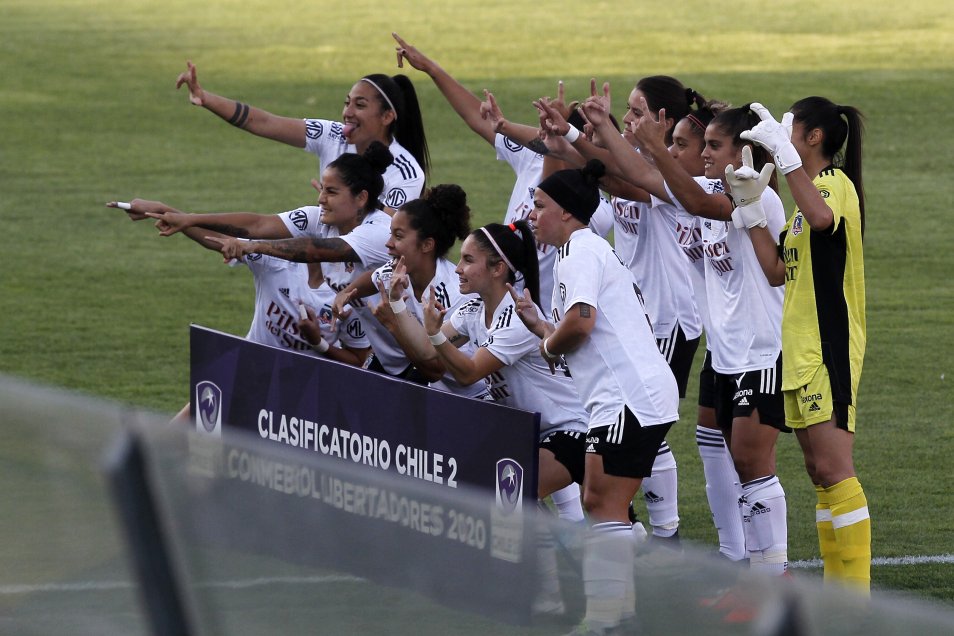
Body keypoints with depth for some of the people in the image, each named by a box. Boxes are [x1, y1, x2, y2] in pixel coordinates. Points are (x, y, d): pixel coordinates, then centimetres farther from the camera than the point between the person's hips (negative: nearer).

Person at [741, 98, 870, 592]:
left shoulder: (836, 182, -11)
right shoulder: (810, 191, 19)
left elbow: (822, 217, -37)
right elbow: (777, 269, 14)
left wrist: (783, 152, -35)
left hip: (828, 348, -10)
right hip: (802, 350, 10)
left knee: (833, 468, -13)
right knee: (820, 472, 10)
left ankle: (857, 592, -14)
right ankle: (836, 588, 14)